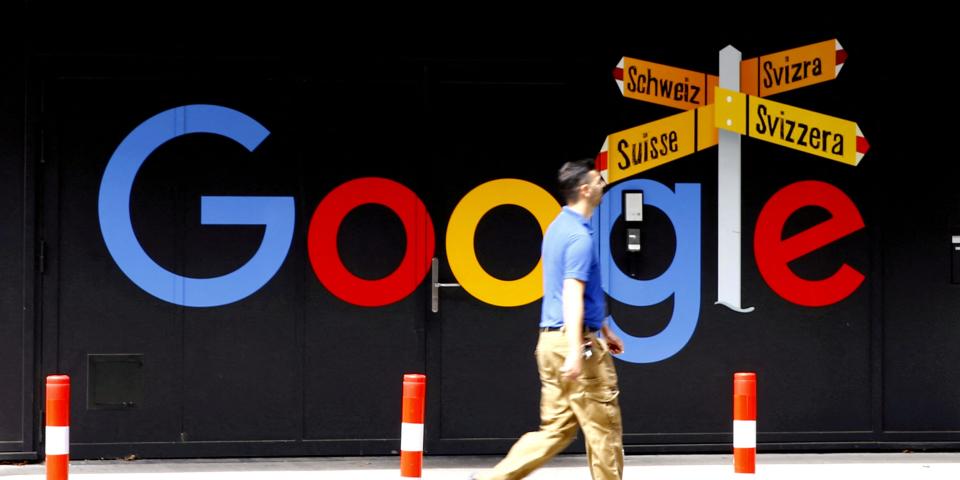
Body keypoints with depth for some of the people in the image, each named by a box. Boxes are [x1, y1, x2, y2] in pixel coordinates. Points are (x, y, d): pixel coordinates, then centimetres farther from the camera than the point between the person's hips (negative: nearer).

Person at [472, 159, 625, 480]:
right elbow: (572, 296, -24)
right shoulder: (580, 236, -15)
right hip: (576, 340, -10)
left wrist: (604, 330, 33)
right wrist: (575, 353, -29)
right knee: (603, 428, 2)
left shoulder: (559, 227, 16)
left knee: (557, 428, 9)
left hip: (552, 339, 10)